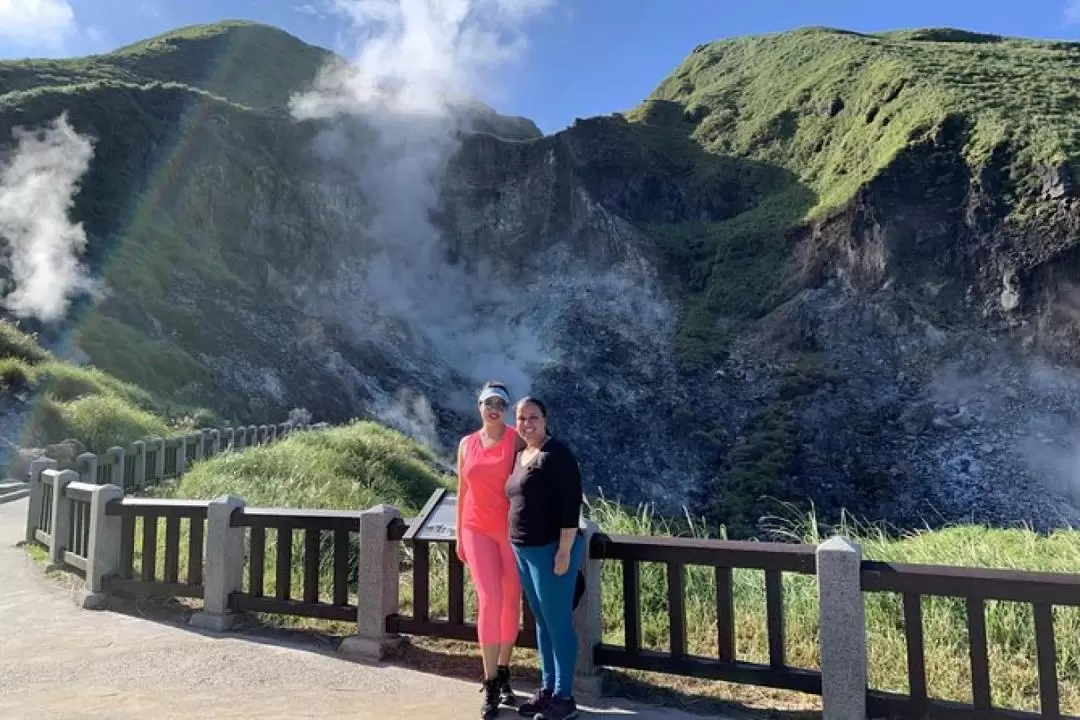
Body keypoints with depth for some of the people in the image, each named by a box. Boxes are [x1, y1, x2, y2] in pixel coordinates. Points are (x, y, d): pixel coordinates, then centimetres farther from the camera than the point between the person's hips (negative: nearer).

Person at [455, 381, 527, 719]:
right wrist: (458, 535, 11)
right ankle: (490, 685, 5)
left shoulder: (517, 440, -3)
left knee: (511, 603, 8)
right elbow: (462, 491, 11)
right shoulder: (467, 444, 5)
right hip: (477, 531, 1)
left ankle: (503, 674, 26)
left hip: (512, 529, -1)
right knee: (490, 602, -7)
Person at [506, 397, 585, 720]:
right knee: (542, 622, 17)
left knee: (558, 624, 2)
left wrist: (564, 551, -21)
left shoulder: (557, 454, -14)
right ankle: (547, 688, 30)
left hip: (552, 550, -8)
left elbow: (571, 503, -18)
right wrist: (519, 547, 17)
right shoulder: (520, 455, 11)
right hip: (524, 551, 9)